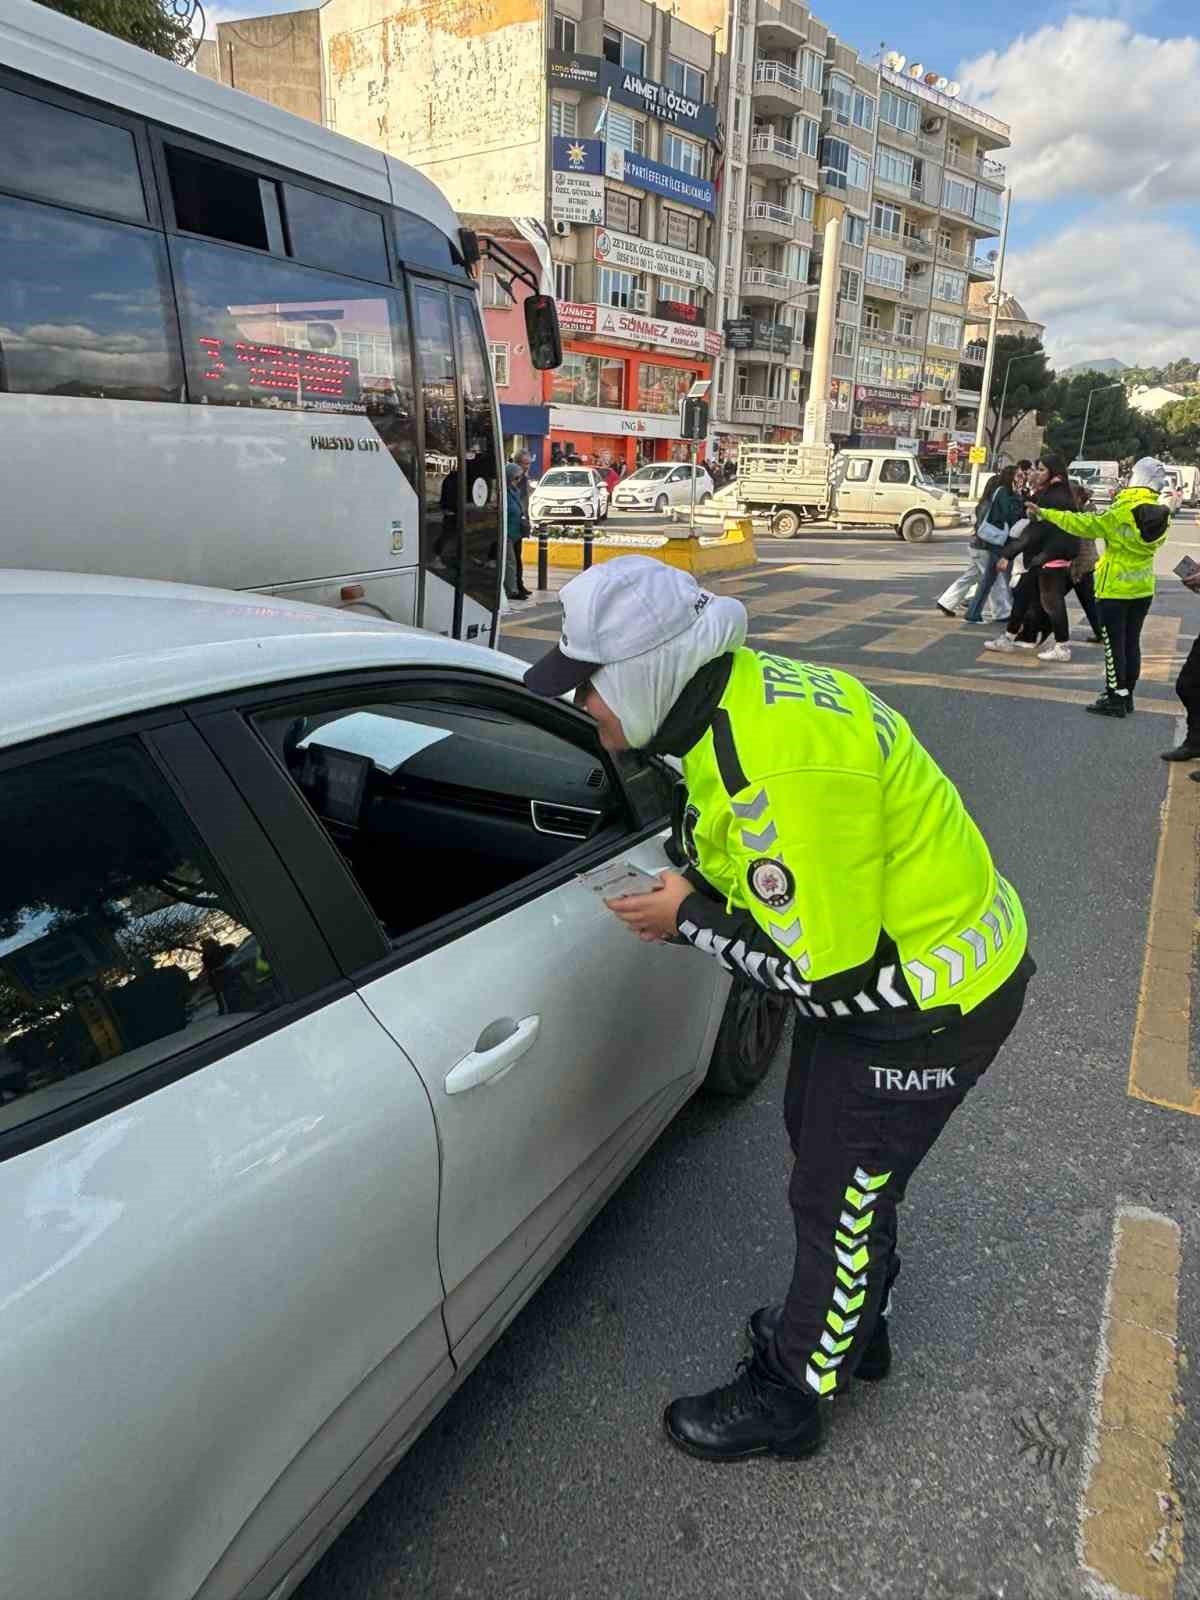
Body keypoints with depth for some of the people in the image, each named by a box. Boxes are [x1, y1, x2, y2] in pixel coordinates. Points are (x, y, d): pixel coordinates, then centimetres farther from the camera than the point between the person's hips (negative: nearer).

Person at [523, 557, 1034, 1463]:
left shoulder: (784, 769, -37)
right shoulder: (733, 695, -6)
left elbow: (831, 975, -29)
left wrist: (688, 920, -18)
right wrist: (692, 891, -4)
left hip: (933, 996, -9)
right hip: (863, 945, 9)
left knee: (840, 1194, 9)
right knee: (821, 1140, 25)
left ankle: (791, 1397, 34)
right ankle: (851, 1325, 51)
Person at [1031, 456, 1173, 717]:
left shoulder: (1121, 511, -17)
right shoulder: (1161, 513, 0)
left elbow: (1085, 525, -18)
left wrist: (1046, 514, -12)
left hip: (1115, 588, -6)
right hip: (1143, 588, 6)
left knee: (1114, 644, -1)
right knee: (1132, 642, 13)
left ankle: (1115, 698, 1)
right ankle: (1126, 694, 21)